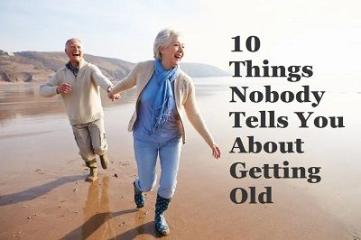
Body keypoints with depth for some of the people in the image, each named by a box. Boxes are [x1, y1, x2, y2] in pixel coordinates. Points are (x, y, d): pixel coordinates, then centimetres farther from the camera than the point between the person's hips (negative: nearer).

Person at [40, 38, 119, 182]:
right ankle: (93, 170, 35)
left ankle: (102, 152, 32)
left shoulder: (91, 69, -16)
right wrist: (57, 89, -30)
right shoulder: (61, 73, -6)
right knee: (85, 150, 8)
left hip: (95, 117, -2)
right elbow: (43, 90, -6)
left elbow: (101, 79, -39)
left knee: (98, 147, -6)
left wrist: (111, 89, -63)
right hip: (76, 120, 3)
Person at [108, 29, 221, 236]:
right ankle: (138, 186, 51)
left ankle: (159, 215, 37)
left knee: (169, 184, 4)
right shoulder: (144, 68, -20)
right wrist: (113, 91, 24)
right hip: (145, 137, 0)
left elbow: (194, 115, -8)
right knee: (148, 184, 10)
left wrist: (211, 142, -5)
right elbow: (128, 81, 4)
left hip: (172, 138, 1)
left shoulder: (185, 82, -20)